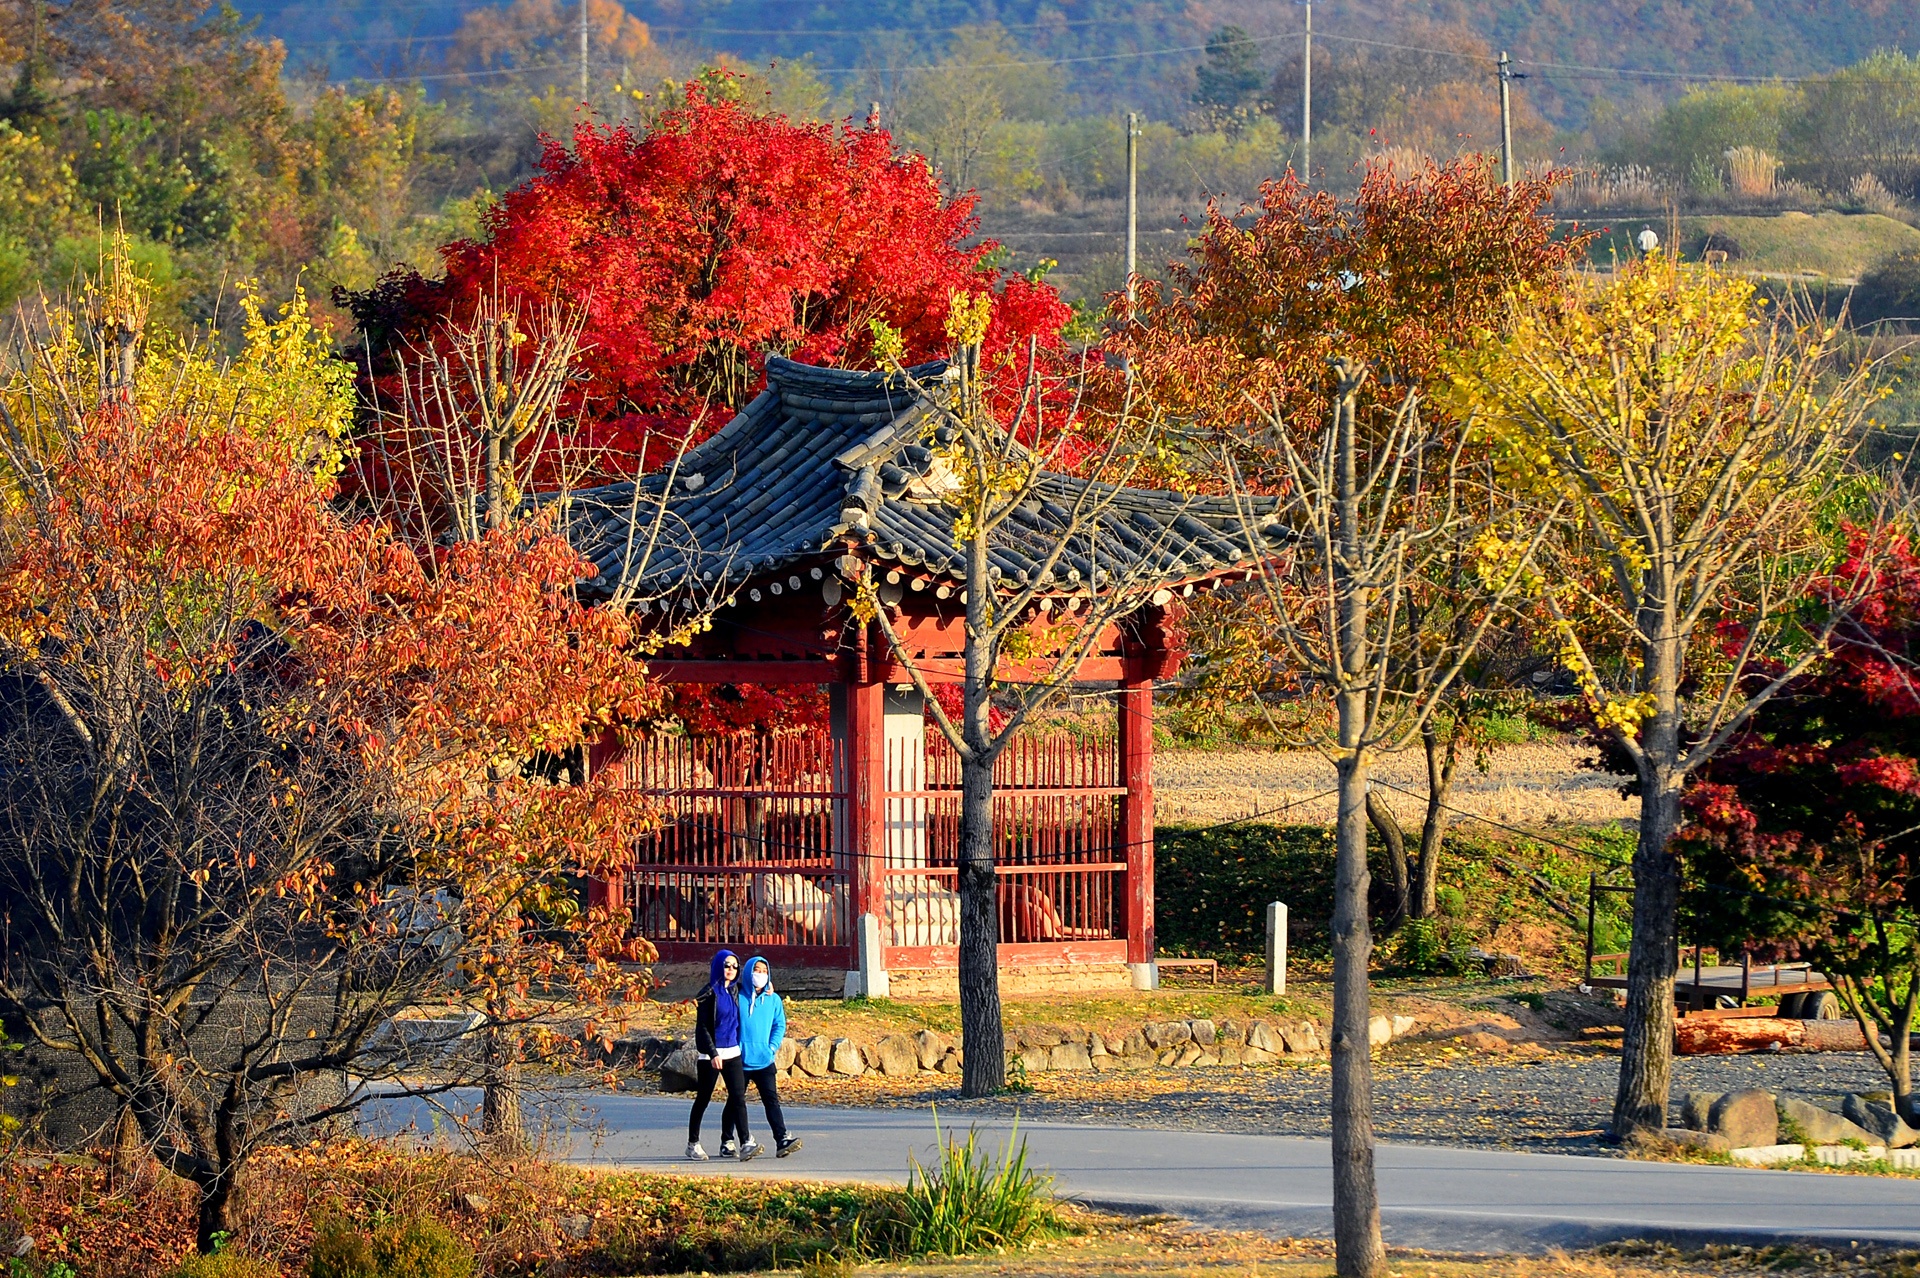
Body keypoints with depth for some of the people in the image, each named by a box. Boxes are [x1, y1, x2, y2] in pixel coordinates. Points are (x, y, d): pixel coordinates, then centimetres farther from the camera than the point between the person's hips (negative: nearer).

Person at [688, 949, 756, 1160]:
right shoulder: (709, 994, -8)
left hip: (732, 1052, 5)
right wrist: (713, 1053, -18)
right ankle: (693, 1144, 16)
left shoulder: (735, 991, 10)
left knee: (738, 1097, -6)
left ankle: (746, 1144, -12)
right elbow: (702, 1027, -11)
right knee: (703, 1099, 5)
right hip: (710, 1053, -5)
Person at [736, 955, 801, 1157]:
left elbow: (779, 1025, 13)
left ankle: (782, 1140, -16)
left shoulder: (773, 1000, 6)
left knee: (771, 1100, -8)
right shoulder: (737, 997, -4)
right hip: (740, 1060, -2)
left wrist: (773, 1047, -1)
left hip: (764, 1060, 2)